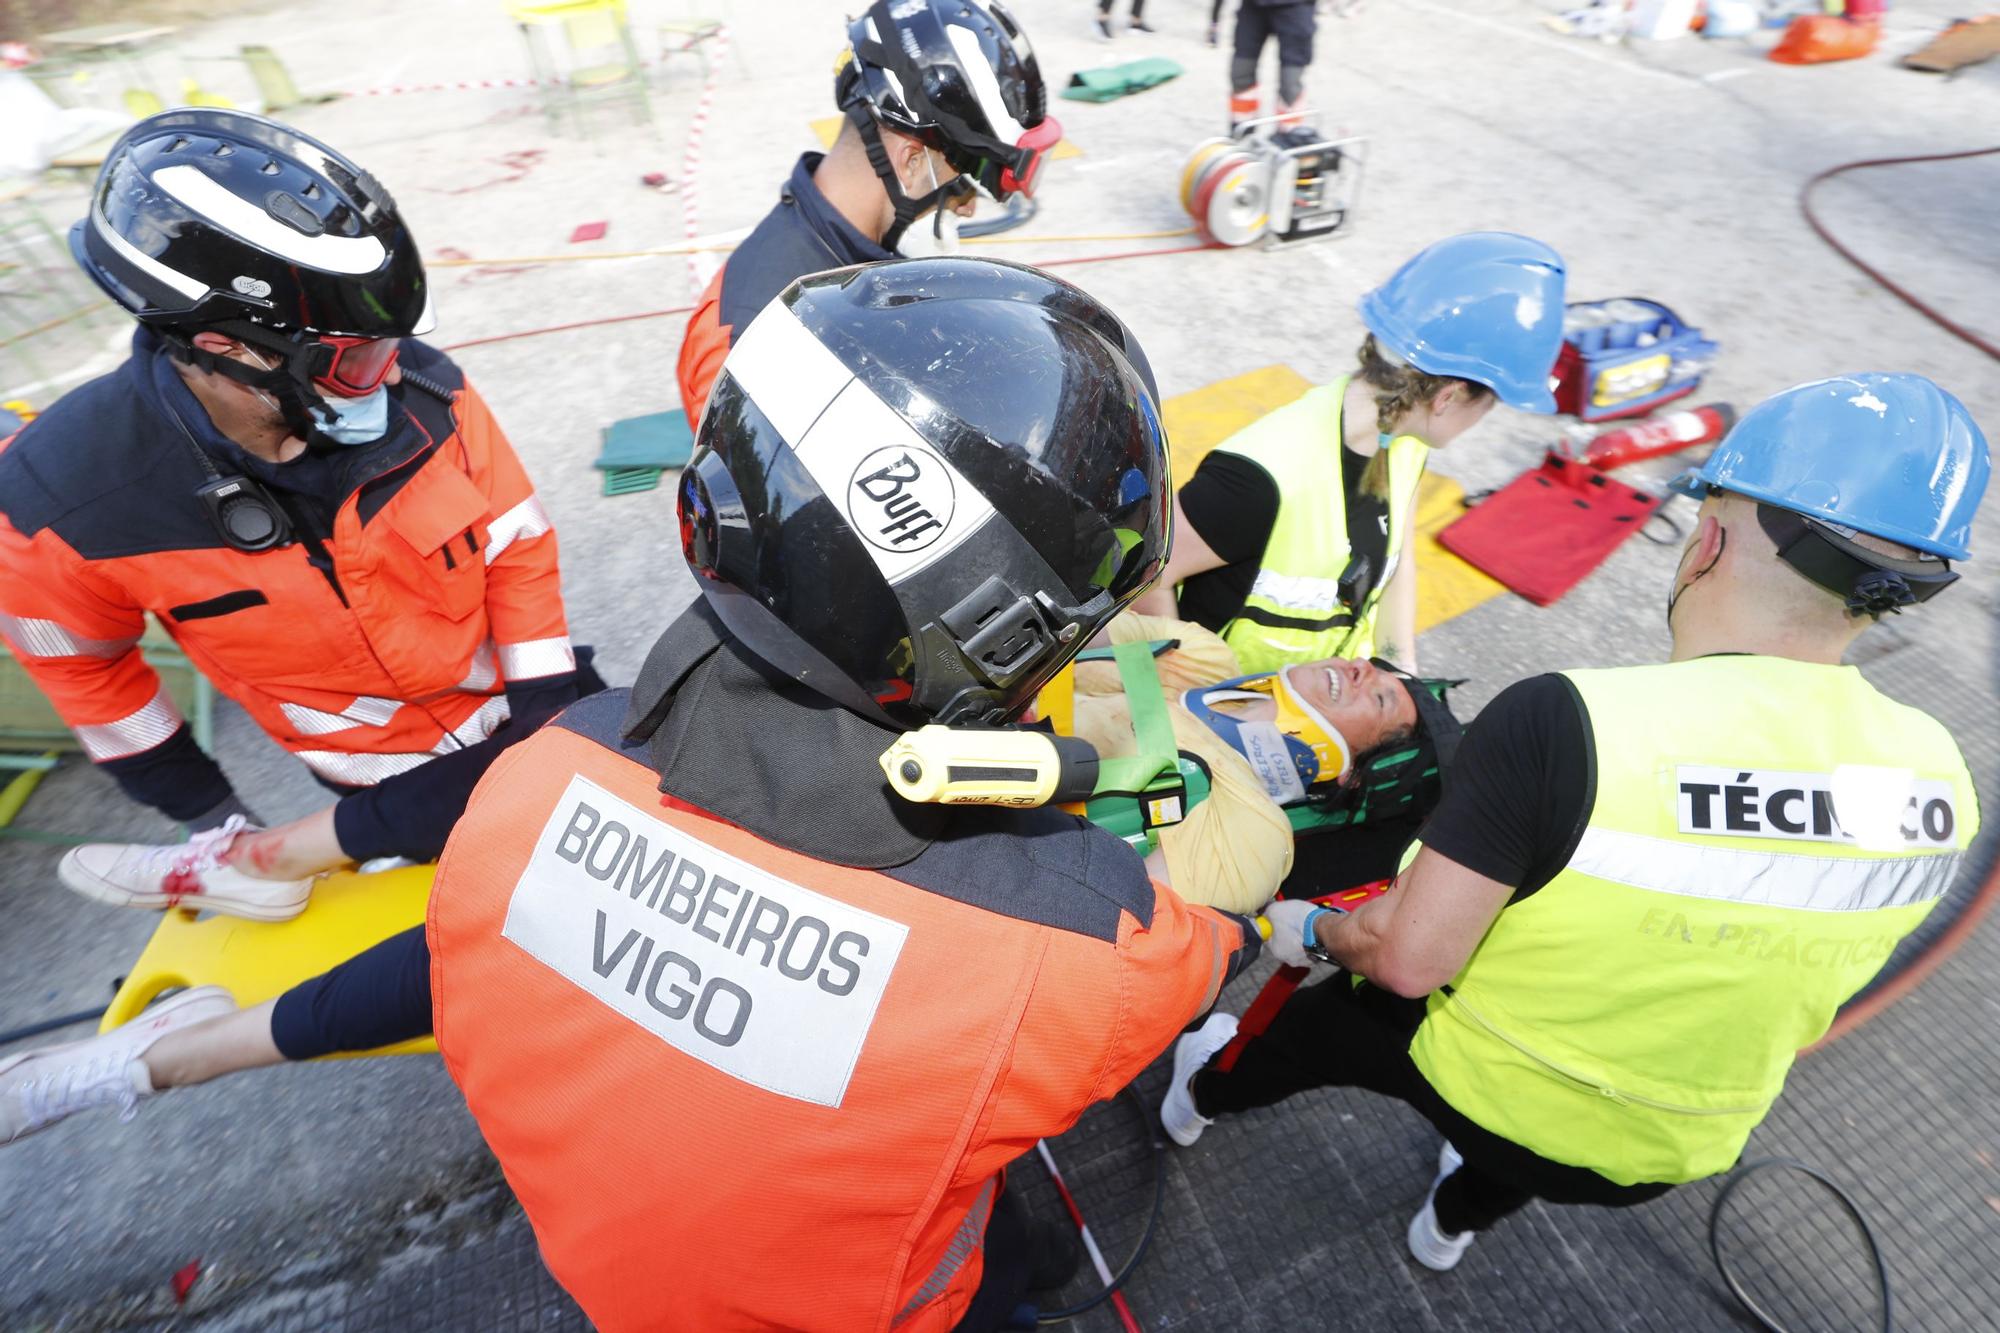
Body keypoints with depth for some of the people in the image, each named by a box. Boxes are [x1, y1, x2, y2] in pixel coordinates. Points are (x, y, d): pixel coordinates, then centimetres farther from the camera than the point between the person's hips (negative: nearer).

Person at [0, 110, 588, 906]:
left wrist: (554, 715, -11)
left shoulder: (423, 392, -21)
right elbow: (75, 655, -2)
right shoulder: (67, 495, -21)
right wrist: (201, 807, 3)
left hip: (530, 717, 2)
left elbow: (517, 544, -11)